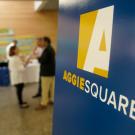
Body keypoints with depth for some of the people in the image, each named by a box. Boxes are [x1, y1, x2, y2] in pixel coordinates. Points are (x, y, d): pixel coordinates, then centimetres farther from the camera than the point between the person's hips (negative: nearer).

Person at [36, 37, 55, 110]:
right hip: (51, 71, 10)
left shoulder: (47, 49, -19)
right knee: (52, 87, 17)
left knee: (45, 88, -3)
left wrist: (38, 58, -5)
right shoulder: (51, 49, 13)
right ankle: (52, 99, 28)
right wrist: (40, 58, 9)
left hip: (47, 72, -10)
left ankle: (43, 104, 4)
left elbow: (44, 60, -23)